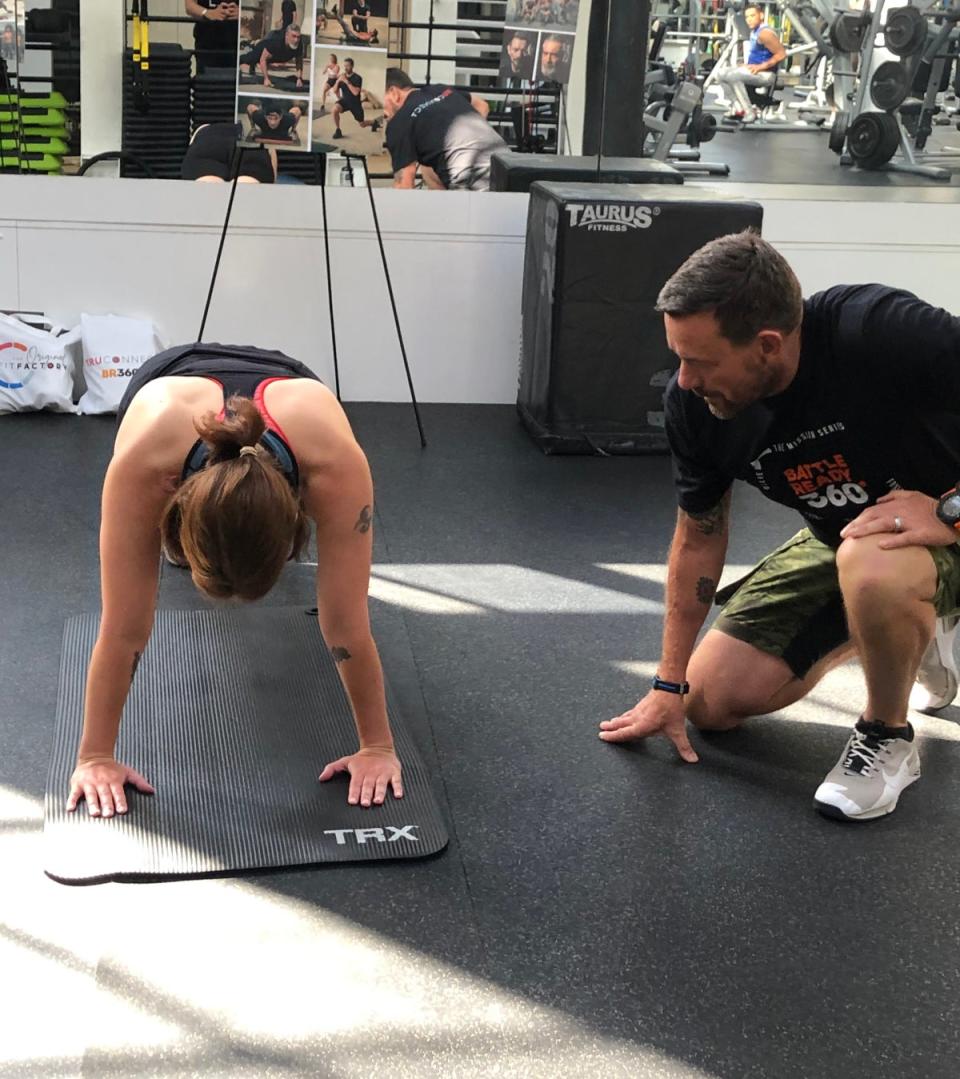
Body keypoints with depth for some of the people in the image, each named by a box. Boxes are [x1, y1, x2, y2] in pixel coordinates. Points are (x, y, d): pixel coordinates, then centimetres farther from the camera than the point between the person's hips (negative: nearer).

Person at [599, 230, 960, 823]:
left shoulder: (886, 331, -33)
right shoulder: (693, 402, -15)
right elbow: (700, 534, 0)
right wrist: (669, 686, 3)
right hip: (838, 537, 6)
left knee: (872, 568, -40)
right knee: (714, 699, 5)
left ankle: (889, 737, -7)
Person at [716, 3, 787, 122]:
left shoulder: (765, 33, -18)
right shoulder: (754, 31, 13)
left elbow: (781, 54, -22)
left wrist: (761, 66, -23)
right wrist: (748, 65, 9)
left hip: (766, 74, -10)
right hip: (756, 70, 10)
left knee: (733, 76, -29)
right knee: (721, 75, 9)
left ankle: (749, 112, -23)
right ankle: (739, 106, 1)